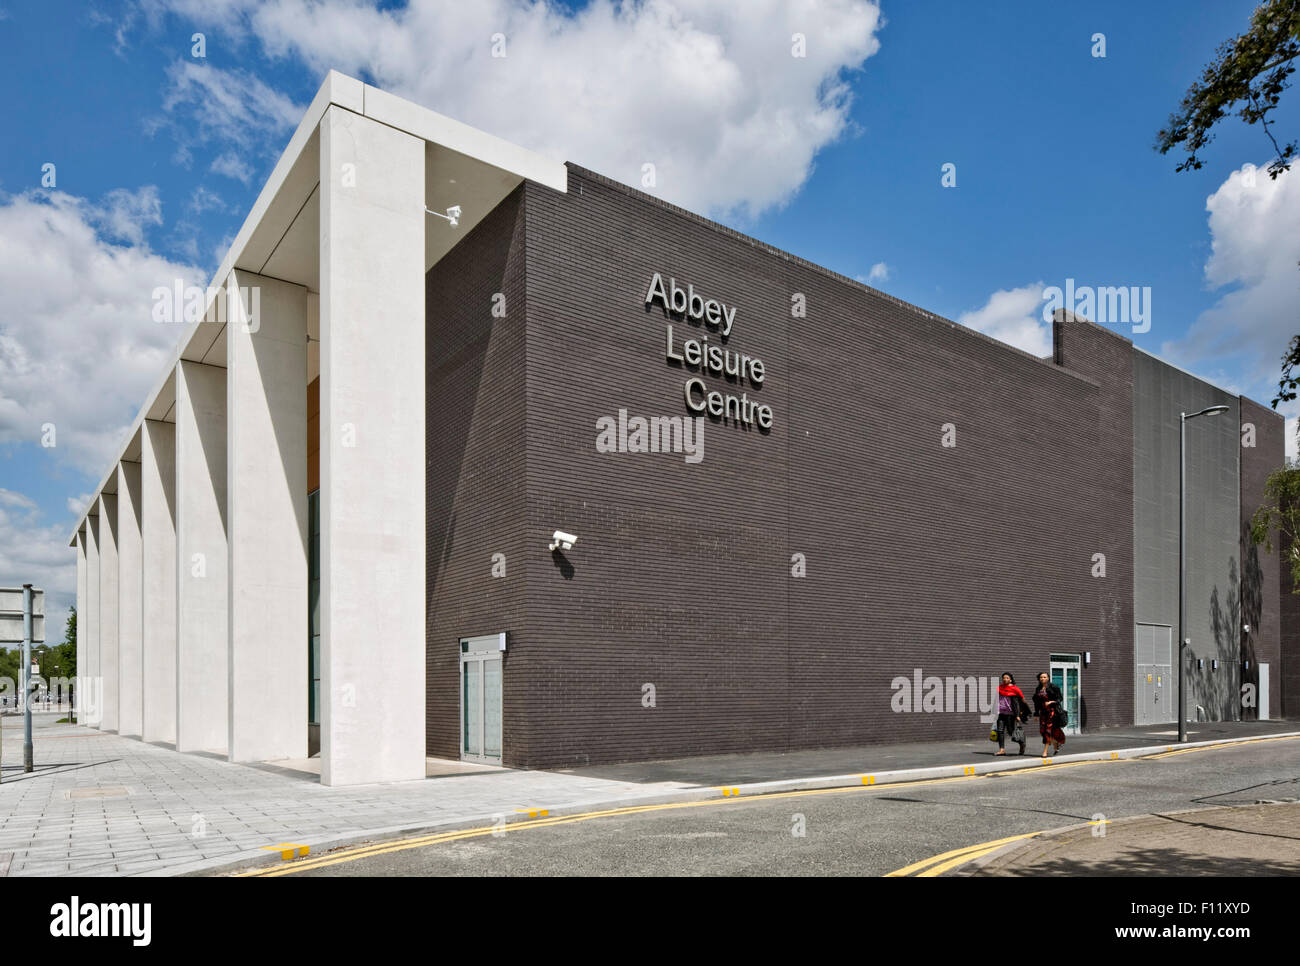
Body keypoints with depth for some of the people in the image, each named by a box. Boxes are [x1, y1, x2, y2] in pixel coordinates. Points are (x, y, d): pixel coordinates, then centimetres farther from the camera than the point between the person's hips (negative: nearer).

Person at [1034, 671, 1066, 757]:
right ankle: (1055, 744, 29)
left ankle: (1045, 751, -4)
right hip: (1043, 711, 6)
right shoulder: (1038, 689, 11)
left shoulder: (1053, 687, -5)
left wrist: (1051, 702, -19)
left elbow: (1060, 699, -5)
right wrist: (1036, 714, 13)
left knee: (1048, 730, -8)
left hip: (1052, 711, -6)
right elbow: (1036, 702, 14)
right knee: (1042, 730, 3)